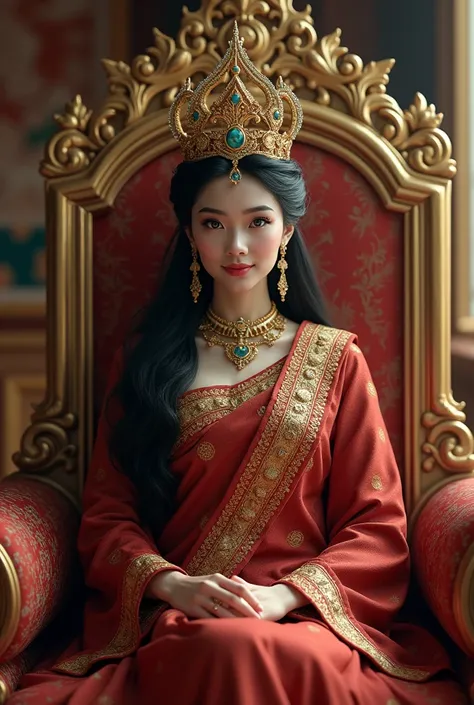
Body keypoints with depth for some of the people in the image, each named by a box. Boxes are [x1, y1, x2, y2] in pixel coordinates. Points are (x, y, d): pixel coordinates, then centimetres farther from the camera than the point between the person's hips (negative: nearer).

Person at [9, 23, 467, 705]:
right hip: (169, 622, 1)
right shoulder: (144, 361, 14)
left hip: (305, 619, 0)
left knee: (253, 650, -36)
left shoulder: (336, 359, 11)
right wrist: (171, 584, -13)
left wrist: (286, 595, -12)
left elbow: (377, 526, 5)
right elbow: (107, 513, 8)